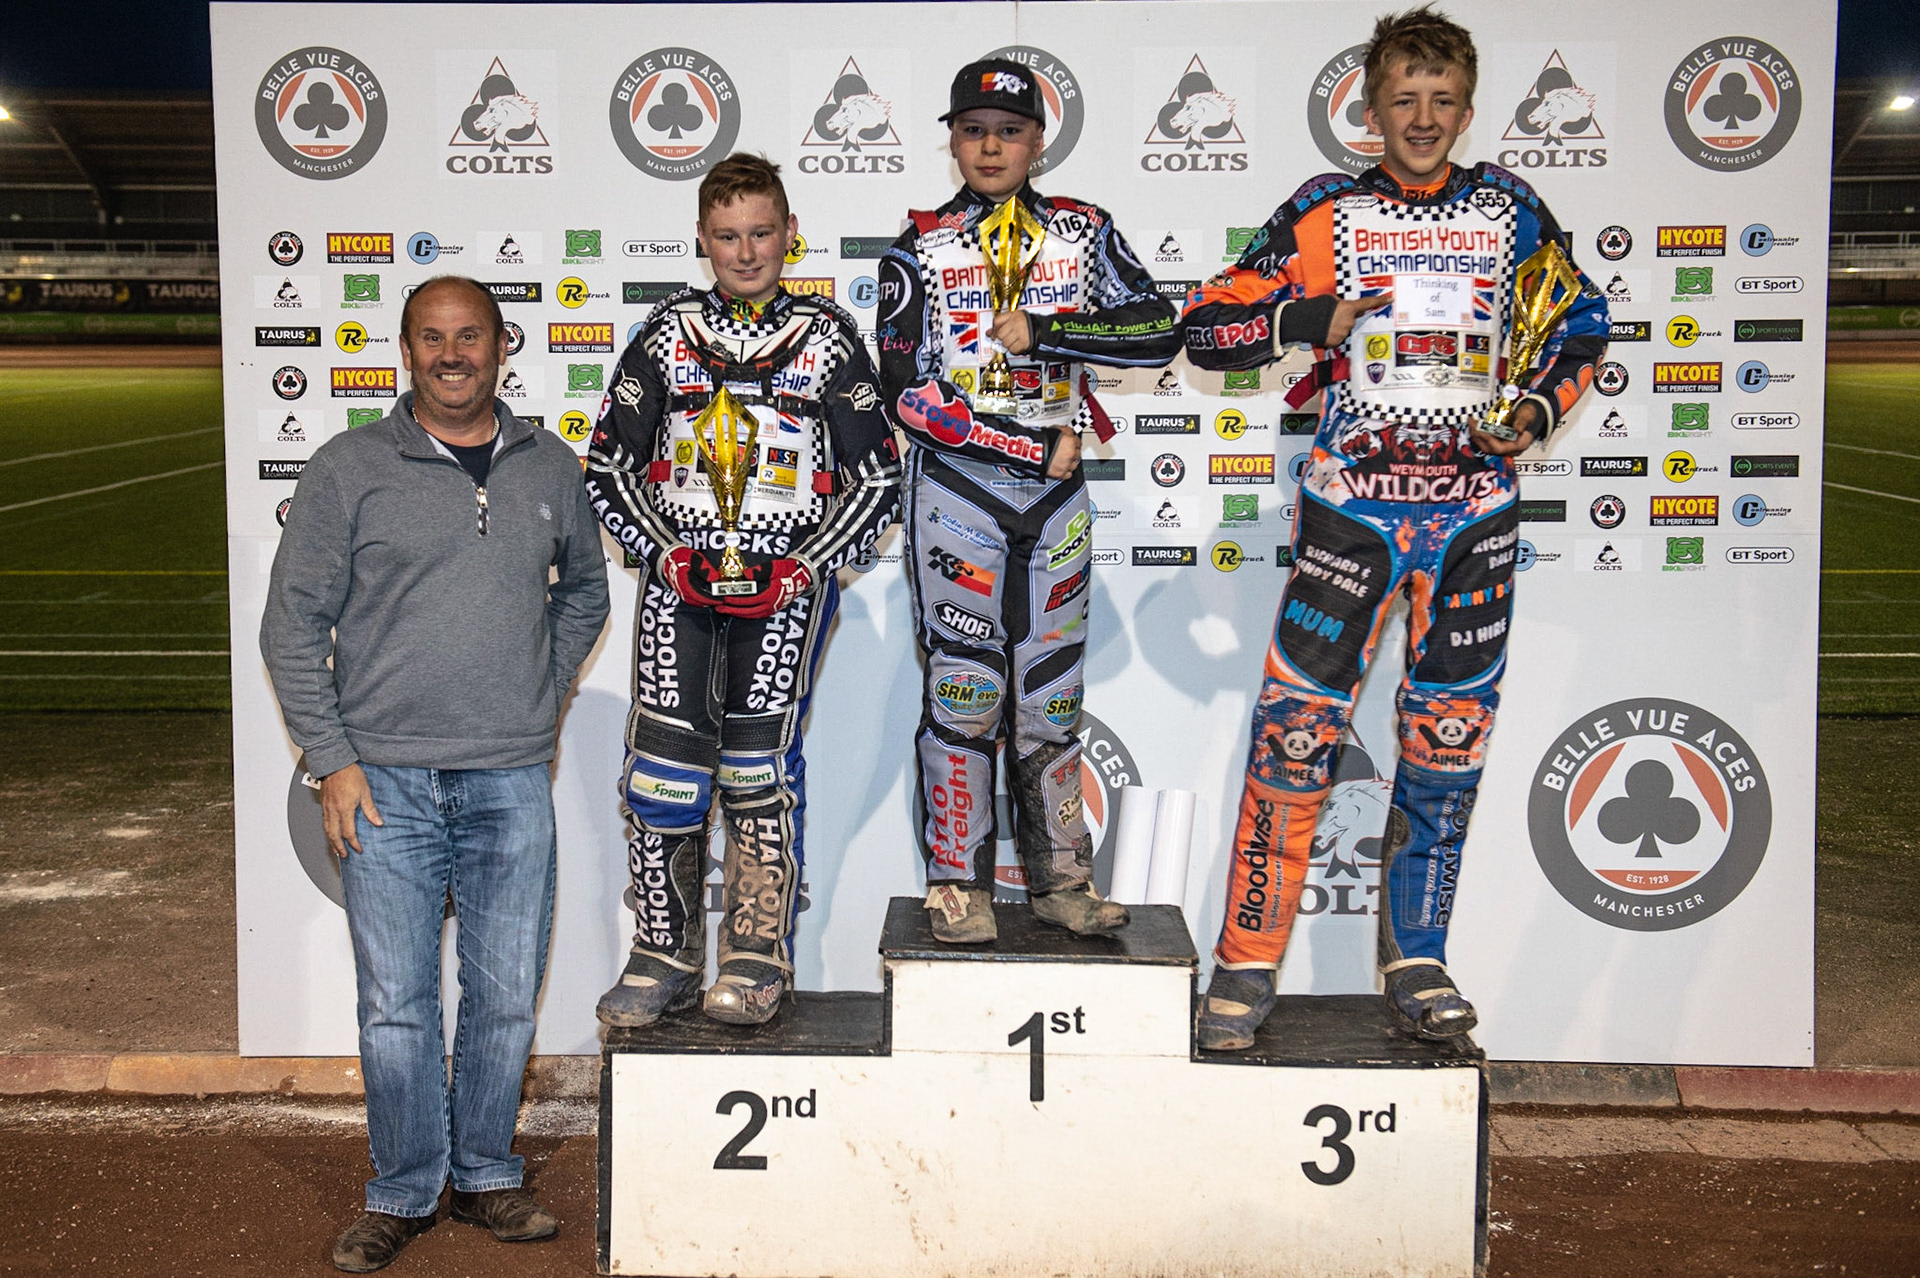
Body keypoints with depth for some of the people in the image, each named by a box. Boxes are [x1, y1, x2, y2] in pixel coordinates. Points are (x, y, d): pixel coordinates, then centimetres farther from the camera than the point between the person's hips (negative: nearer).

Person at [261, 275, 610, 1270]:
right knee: (396, 1003, 3)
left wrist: (543, 696, 11)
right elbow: (293, 624, 1)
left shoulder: (551, 469, 9)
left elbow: (584, 592, 24)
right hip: (386, 782, -2)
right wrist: (331, 758, -6)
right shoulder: (348, 469, 1)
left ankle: (483, 1176, 26)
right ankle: (403, 1192, 20)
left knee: (507, 995, 9)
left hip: (513, 782, 2)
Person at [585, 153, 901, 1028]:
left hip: (789, 579, -1)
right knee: (665, 758, -8)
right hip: (680, 574, 2)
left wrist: (804, 566, -7)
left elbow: (877, 481, 6)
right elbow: (608, 468, 12)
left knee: (758, 753, -12)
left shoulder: (827, 338, 9)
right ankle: (664, 955, 4)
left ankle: (758, 959, -2)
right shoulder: (669, 334, 13)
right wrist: (665, 553, -4)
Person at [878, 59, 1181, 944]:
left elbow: (1159, 332, -5)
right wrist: (1035, 445, -12)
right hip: (957, 489, -2)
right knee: (964, 688, -1)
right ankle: (958, 880, 10)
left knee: (1052, 687, 8)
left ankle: (1060, 876, 18)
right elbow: (907, 391, -7)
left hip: (1057, 494, 2)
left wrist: (1038, 333, -14)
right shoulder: (922, 248, 2)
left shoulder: (1082, 234, 8)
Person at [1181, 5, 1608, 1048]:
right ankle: (1248, 961, 3)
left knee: (1447, 744, 6)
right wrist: (1308, 317, -17)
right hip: (1351, 502, -2)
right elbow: (1206, 329, -1)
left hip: (1473, 508, 3)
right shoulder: (1323, 214, 2)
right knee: (1296, 728, -8)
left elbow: (1583, 326, 21)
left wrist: (1540, 408, 3)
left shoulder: (1509, 211, 8)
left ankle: (1415, 959, 19)